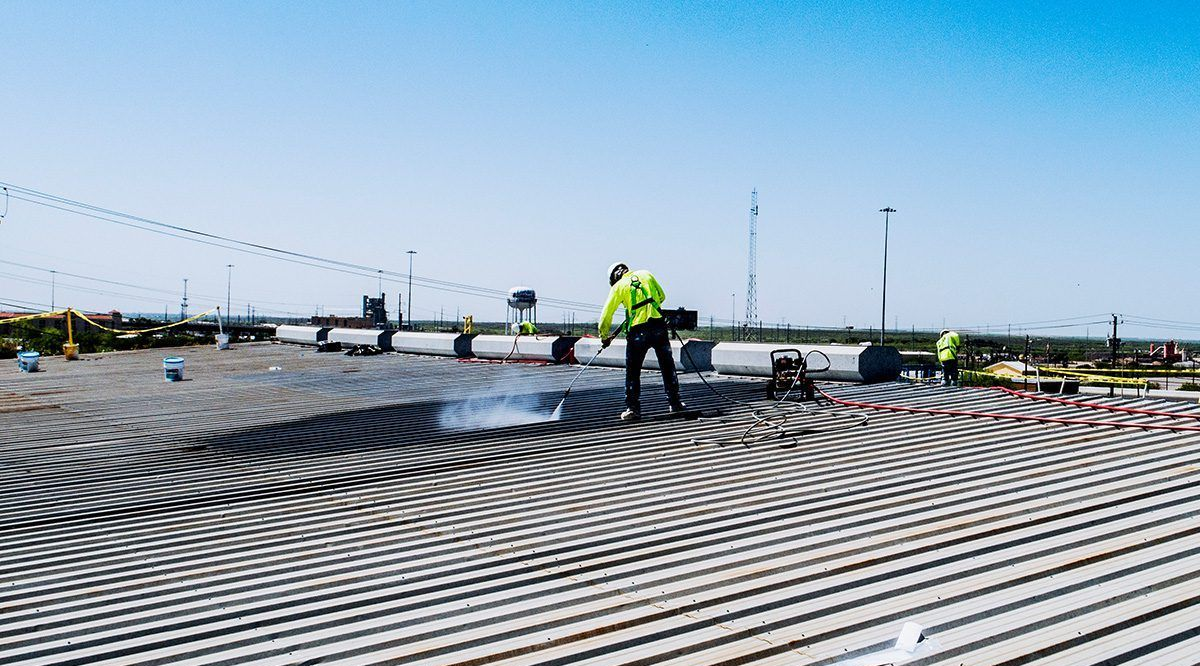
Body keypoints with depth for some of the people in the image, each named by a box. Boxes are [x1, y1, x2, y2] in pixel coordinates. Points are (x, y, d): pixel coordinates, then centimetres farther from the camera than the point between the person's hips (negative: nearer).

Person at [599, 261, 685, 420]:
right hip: (659, 326, 3)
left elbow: (606, 314, 8)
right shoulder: (646, 275, 15)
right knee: (667, 366, 14)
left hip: (637, 331, -2)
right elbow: (661, 296, 24)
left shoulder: (618, 286, 7)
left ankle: (633, 408, 7)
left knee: (632, 371, 8)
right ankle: (675, 403, 20)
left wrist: (604, 336, 21)